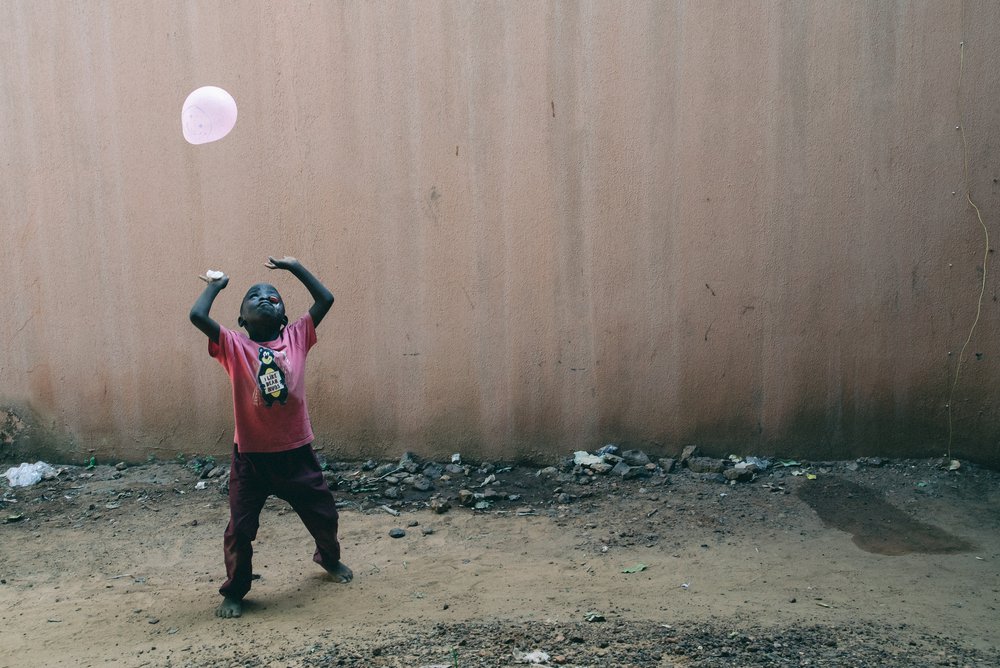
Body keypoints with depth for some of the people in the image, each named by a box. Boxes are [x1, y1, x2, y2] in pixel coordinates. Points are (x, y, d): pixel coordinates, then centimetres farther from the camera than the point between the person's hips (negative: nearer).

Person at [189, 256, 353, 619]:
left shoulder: (296, 337, -1)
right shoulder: (233, 346, -7)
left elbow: (326, 299, -4)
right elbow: (197, 315, -20)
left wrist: (294, 267, 1)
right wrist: (215, 284, -4)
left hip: (297, 453, 2)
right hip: (251, 456, -2)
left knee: (323, 514, 18)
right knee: (240, 528, 3)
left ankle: (330, 558, 48)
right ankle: (234, 591, 26)